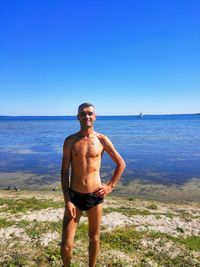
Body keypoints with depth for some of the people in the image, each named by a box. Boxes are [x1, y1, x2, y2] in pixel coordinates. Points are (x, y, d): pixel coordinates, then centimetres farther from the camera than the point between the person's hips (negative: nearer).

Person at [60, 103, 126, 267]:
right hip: (74, 196, 0)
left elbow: (121, 164, 6)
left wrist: (110, 186, 2)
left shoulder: (102, 140, -3)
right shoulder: (70, 141, -3)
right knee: (66, 245, 3)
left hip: (95, 197, 1)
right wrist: (67, 201, -8)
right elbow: (64, 172, -4)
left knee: (94, 238, 17)